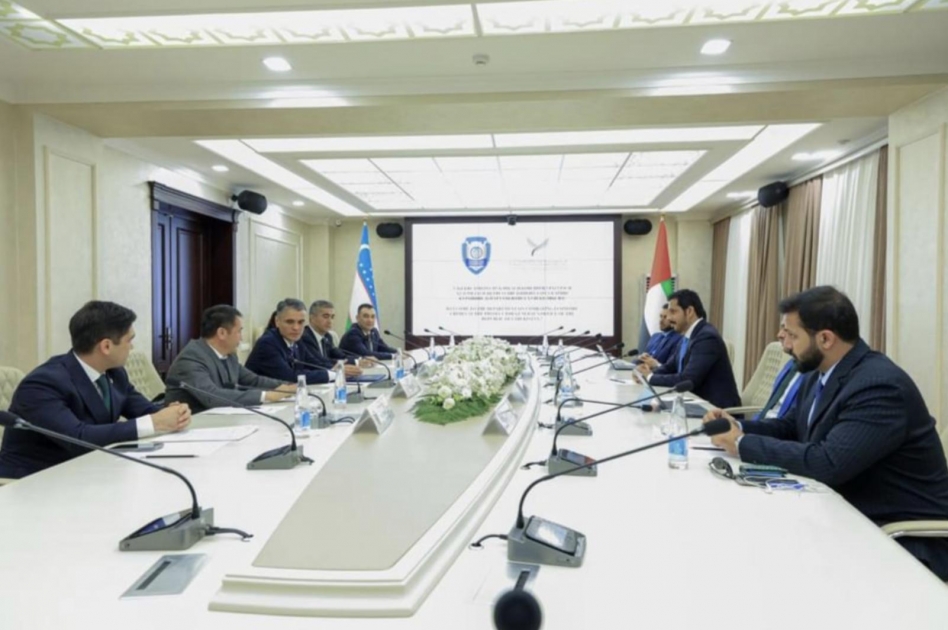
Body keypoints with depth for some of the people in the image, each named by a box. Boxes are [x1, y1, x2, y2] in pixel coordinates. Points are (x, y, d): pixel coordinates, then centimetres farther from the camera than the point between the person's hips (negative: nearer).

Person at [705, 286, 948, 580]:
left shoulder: (881, 386, -25)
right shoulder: (820, 375, 3)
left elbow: (827, 463, -32)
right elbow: (791, 428, 13)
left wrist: (744, 444, -22)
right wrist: (739, 427, -5)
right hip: (854, 515, 8)